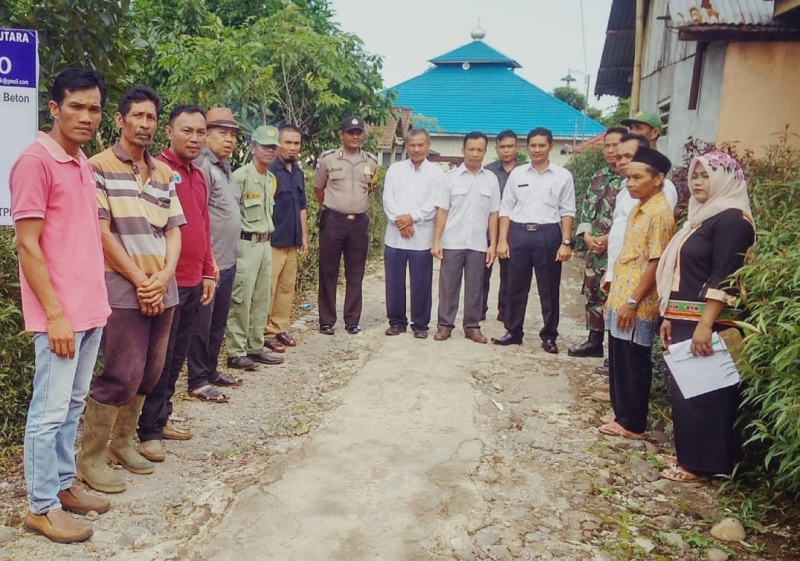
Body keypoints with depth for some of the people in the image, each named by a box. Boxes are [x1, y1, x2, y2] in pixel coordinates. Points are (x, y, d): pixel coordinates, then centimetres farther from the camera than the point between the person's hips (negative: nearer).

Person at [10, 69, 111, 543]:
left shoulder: (85, 165, 12)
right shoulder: (35, 161, -12)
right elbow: (27, 245, -15)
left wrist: (96, 300, 15)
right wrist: (55, 314, -17)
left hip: (92, 308, 8)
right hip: (60, 314, -8)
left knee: (74, 405, 16)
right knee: (50, 411, 2)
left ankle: (64, 484, 30)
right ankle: (42, 506, 15)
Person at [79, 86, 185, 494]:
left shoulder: (164, 173, 14)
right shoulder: (100, 166, -4)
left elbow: (174, 230, 10)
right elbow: (101, 232, -10)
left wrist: (163, 278, -6)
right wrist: (140, 280, -11)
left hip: (164, 290, 6)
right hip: (123, 290, -6)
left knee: (149, 374, 11)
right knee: (122, 376, -6)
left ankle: (122, 442, 29)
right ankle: (90, 459, 10)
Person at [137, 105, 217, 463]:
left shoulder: (199, 175, 14)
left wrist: (208, 273, 17)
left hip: (194, 283, 8)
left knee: (176, 358, 16)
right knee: (159, 360, 1)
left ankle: (162, 418, 28)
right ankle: (149, 431, 13)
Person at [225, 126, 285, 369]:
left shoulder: (271, 179, 14)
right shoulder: (241, 176, -12)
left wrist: (267, 237, 18)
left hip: (265, 244, 8)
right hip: (245, 244, -8)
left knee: (262, 299, 12)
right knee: (241, 300, -3)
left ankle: (255, 348, 22)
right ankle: (236, 352, 6)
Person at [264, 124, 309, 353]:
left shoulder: (298, 173, 12)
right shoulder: (269, 171, -12)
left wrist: (304, 238, 17)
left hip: (292, 242, 8)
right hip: (272, 241, -8)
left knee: (287, 288, 12)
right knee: (268, 289, -2)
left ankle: (280, 328, 22)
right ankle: (266, 332, 7)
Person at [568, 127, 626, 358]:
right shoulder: (598, 177, 13)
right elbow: (586, 209, 14)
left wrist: (609, 239, -16)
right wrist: (587, 235, -2)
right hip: (594, 249, 7)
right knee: (592, 294, 13)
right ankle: (594, 341, 25)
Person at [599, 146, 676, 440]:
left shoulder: (660, 214, -16)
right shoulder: (638, 208, 13)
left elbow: (656, 264, -19)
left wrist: (633, 302, -19)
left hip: (637, 306, -9)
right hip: (620, 300, 9)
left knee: (634, 365, 2)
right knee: (618, 362, 16)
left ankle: (633, 424, 14)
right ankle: (622, 414, 28)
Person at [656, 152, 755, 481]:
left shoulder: (732, 220, -13)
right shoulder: (702, 216, 16)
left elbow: (725, 278, -21)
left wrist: (705, 324, -25)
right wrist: (670, 316, 16)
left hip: (708, 324, -9)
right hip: (686, 321, 10)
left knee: (702, 393, -2)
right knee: (683, 390, 14)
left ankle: (703, 463, 10)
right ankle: (687, 454, 25)